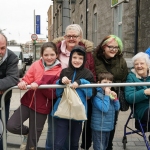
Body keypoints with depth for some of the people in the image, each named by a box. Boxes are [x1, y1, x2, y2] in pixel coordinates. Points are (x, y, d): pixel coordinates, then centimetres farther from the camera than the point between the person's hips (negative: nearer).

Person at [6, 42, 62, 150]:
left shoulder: (59, 71, -8)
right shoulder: (36, 65, 2)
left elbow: (53, 94, -14)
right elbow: (27, 79, -2)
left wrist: (39, 84, -28)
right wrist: (22, 83, -26)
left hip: (42, 107, -3)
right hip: (28, 102, 3)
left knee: (33, 140, 8)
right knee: (11, 126, -13)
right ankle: (27, 132, 19)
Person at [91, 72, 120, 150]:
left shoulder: (110, 94, 5)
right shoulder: (97, 95, -17)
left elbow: (117, 108, 7)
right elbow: (104, 109, -25)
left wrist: (115, 98, -8)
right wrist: (106, 95, -22)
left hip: (108, 126, 7)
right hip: (99, 127, -7)